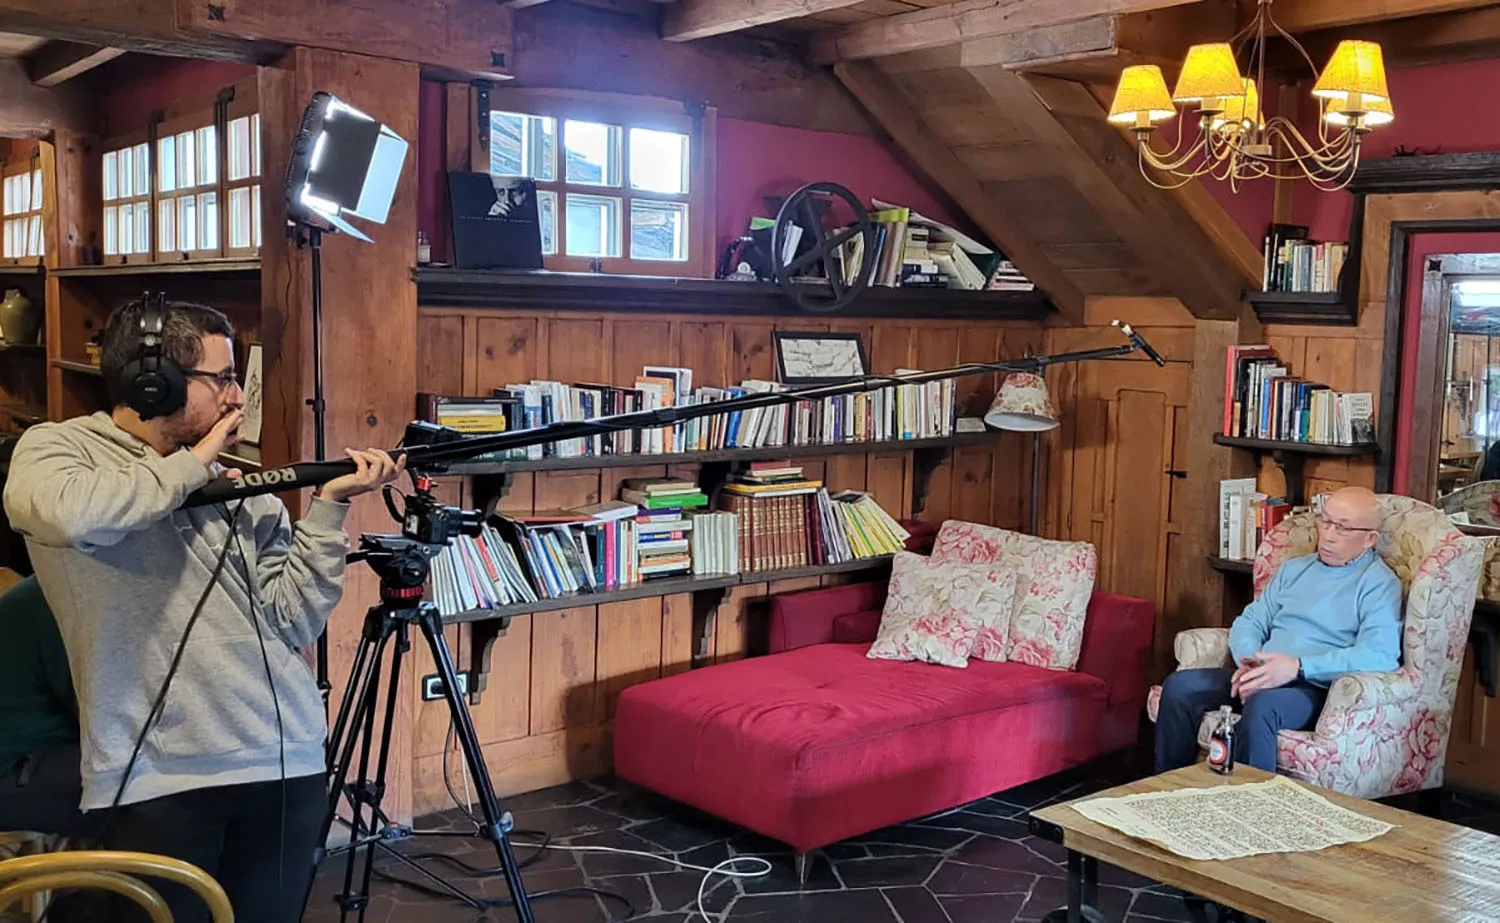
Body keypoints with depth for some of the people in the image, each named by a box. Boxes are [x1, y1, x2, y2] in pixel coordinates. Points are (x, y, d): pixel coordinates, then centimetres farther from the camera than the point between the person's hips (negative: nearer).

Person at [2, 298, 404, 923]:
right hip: (156, 780, -4)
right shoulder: (57, 447, 1)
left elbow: (292, 622, 5)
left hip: (288, 769, 4)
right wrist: (190, 466, -9)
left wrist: (330, 504, -1)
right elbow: (68, 515, -24)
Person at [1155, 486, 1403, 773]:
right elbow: (1251, 621, 18)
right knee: (1179, 686, -16)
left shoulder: (1379, 584, 1)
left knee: (1261, 706, -38)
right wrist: (1250, 662, -6)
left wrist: (1298, 667, -22)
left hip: (1317, 687, -6)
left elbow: (1380, 655, -15)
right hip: (1263, 678, 6)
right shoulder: (1294, 569, 23)